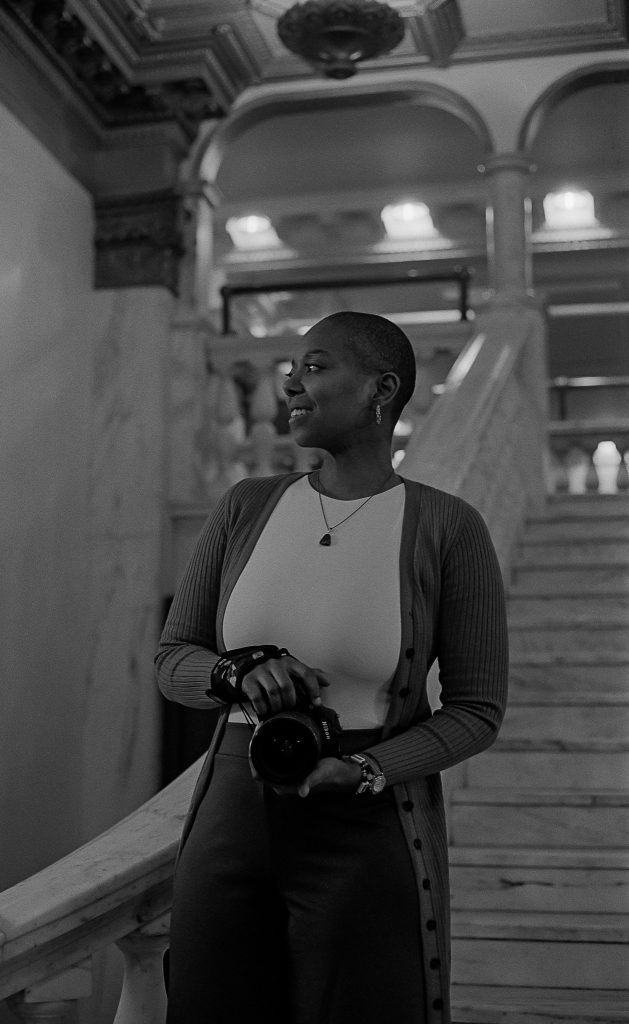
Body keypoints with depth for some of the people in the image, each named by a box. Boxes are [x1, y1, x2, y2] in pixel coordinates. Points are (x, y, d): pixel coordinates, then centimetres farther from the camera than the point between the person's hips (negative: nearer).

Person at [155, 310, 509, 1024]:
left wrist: (362, 771, -19)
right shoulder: (246, 509, 2)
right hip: (233, 819, 4)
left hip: (369, 837, -3)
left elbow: (477, 711, -4)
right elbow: (173, 662, 6)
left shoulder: (448, 528, -8)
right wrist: (239, 672, -17)